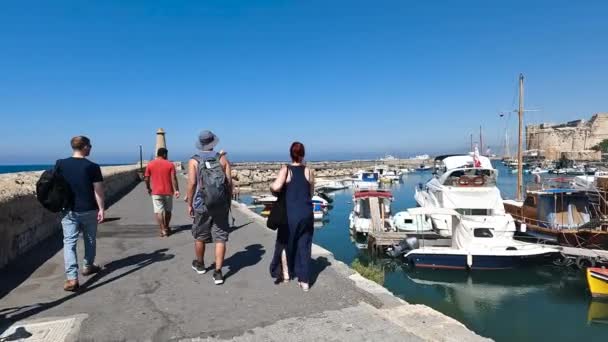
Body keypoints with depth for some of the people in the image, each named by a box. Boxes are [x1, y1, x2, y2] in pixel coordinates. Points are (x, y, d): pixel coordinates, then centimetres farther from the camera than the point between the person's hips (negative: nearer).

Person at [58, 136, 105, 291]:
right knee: (90, 240, 18)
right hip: (89, 210, -1)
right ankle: (88, 267, 35)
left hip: (68, 210, 2)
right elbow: (98, 190, -11)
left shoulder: (60, 164, -1)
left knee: (69, 242, 1)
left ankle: (72, 278, -8)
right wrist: (101, 209, -6)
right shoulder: (92, 166, -10)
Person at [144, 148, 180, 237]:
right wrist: (176, 190, -11)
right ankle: (167, 228, 25)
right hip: (168, 191, 1)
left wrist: (148, 188, 16)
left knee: (158, 211, 1)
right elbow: (173, 178, -11)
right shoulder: (170, 164, -4)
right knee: (168, 210, 15)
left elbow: (146, 179, 2)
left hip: (156, 192, 0)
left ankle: (163, 230, -8)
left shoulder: (150, 164, 0)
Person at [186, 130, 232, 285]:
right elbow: (229, 182, -1)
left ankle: (199, 264, 38)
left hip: (201, 204, 0)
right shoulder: (223, 159, 2)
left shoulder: (194, 161, -2)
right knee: (220, 239, 4)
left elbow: (192, 183, -9)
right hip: (221, 204, 0)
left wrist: (189, 204, 0)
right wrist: (228, 201, 9)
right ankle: (218, 272, 0)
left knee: (200, 237, 18)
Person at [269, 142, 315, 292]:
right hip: (307, 213, 2)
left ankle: (286, 274, 32)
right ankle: (304, 281, 14)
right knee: (304, 246, 10)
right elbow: (311, 193, 8)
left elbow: (276, 187, -22)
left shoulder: (286, 169, -7)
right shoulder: (309, 170, 1)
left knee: (285, 243, 19)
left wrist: (271, 185, -1)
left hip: (290, 214, -2)